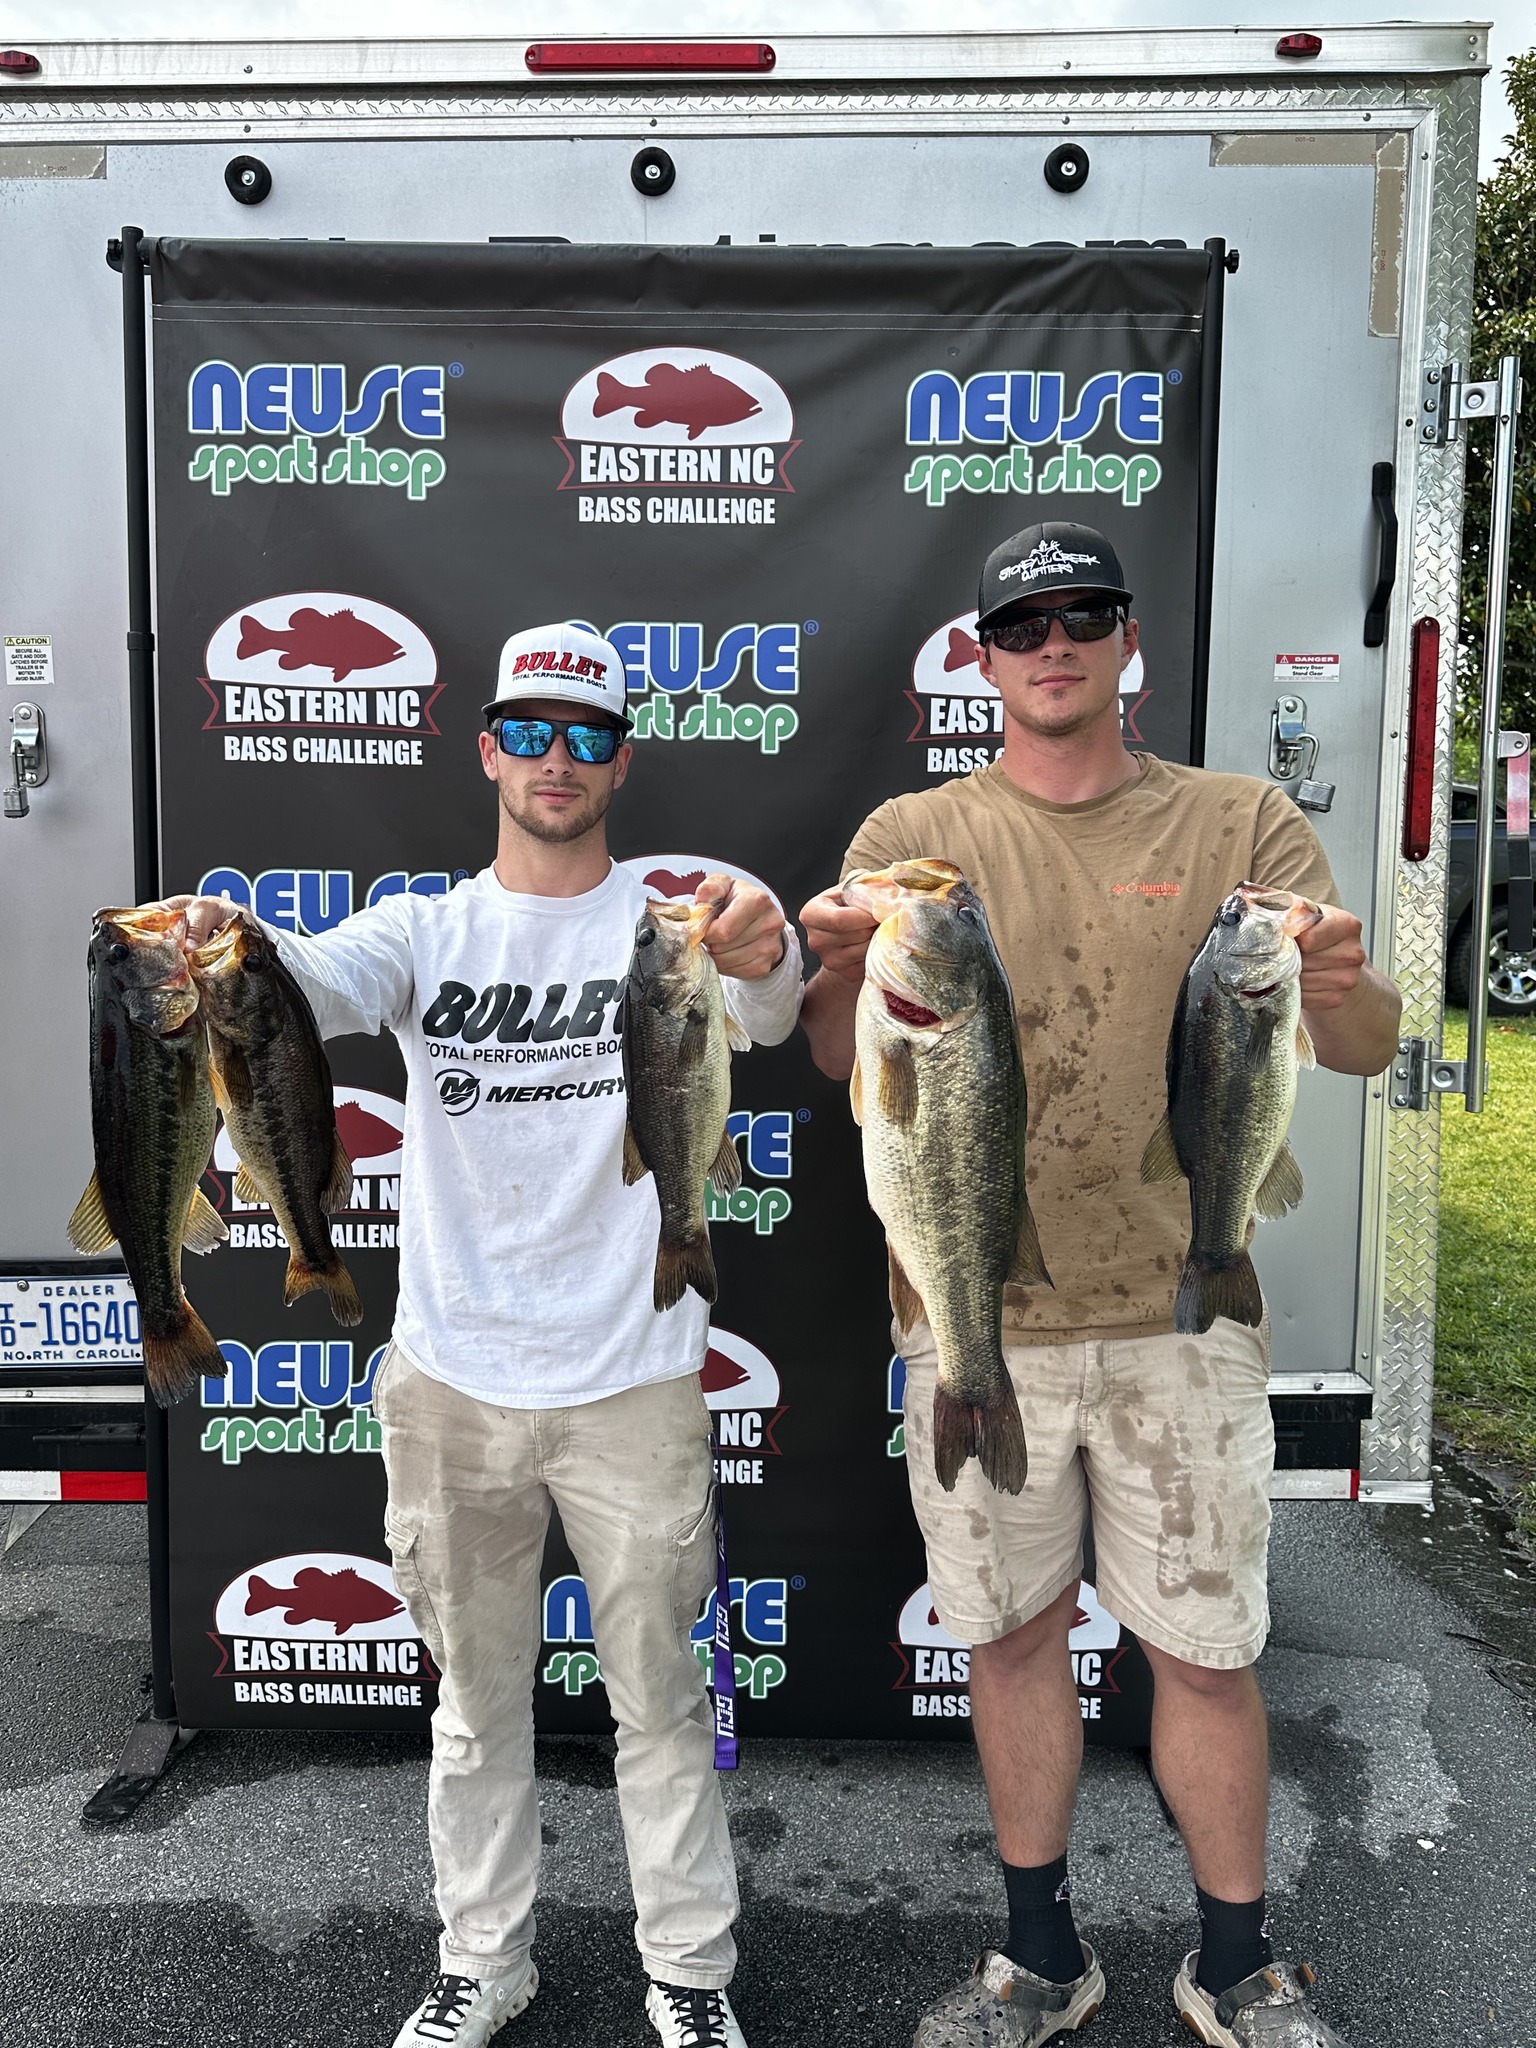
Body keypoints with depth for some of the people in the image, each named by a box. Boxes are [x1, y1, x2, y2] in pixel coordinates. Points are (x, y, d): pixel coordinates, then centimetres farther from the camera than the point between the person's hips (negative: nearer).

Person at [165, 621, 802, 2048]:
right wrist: (228, 944, -41)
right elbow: (321, 983, -18)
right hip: (452, 1381, 2)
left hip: (633, 1382, -2)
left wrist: (761, 952, -48)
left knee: (660, 1693, 13)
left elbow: (759, 1014, -23)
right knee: (476, 1693, 19)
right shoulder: (426, 929, 2)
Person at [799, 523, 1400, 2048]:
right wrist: (840, 974, -27)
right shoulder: (911, 837, 2)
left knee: (1206, 1649, 10)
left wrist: (1338, 988, -28)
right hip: (975, 1314, 1)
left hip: (1179, 1309, 0)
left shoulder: (1241, 826, 2)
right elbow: (843, 1063, -5)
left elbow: (1363, 1051, -4)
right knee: (1012, 1631, 13)